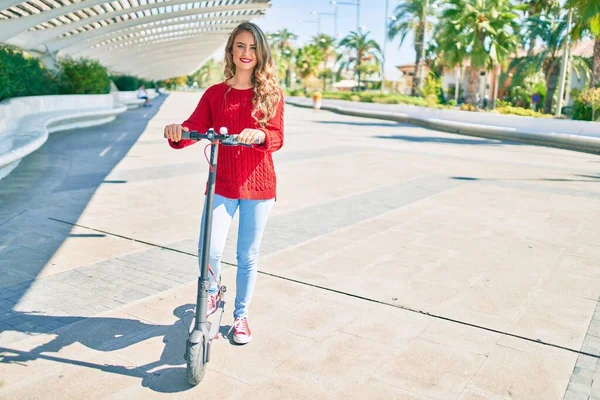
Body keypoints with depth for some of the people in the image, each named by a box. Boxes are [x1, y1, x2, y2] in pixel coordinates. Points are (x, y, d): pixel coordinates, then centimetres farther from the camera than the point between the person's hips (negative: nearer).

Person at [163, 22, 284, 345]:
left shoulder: (271, 93, 2)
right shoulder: (215, 93, 6)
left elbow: (277, 137, -8)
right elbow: (194, 127, -5)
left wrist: (259, 135, -31)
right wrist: (177, 132, -28)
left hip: (258, 186, 0)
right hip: (222, 185, 1)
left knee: (248, 256, 7)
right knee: (209, 251, -12)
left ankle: (241, 315, 29)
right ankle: (211, 294, 23)